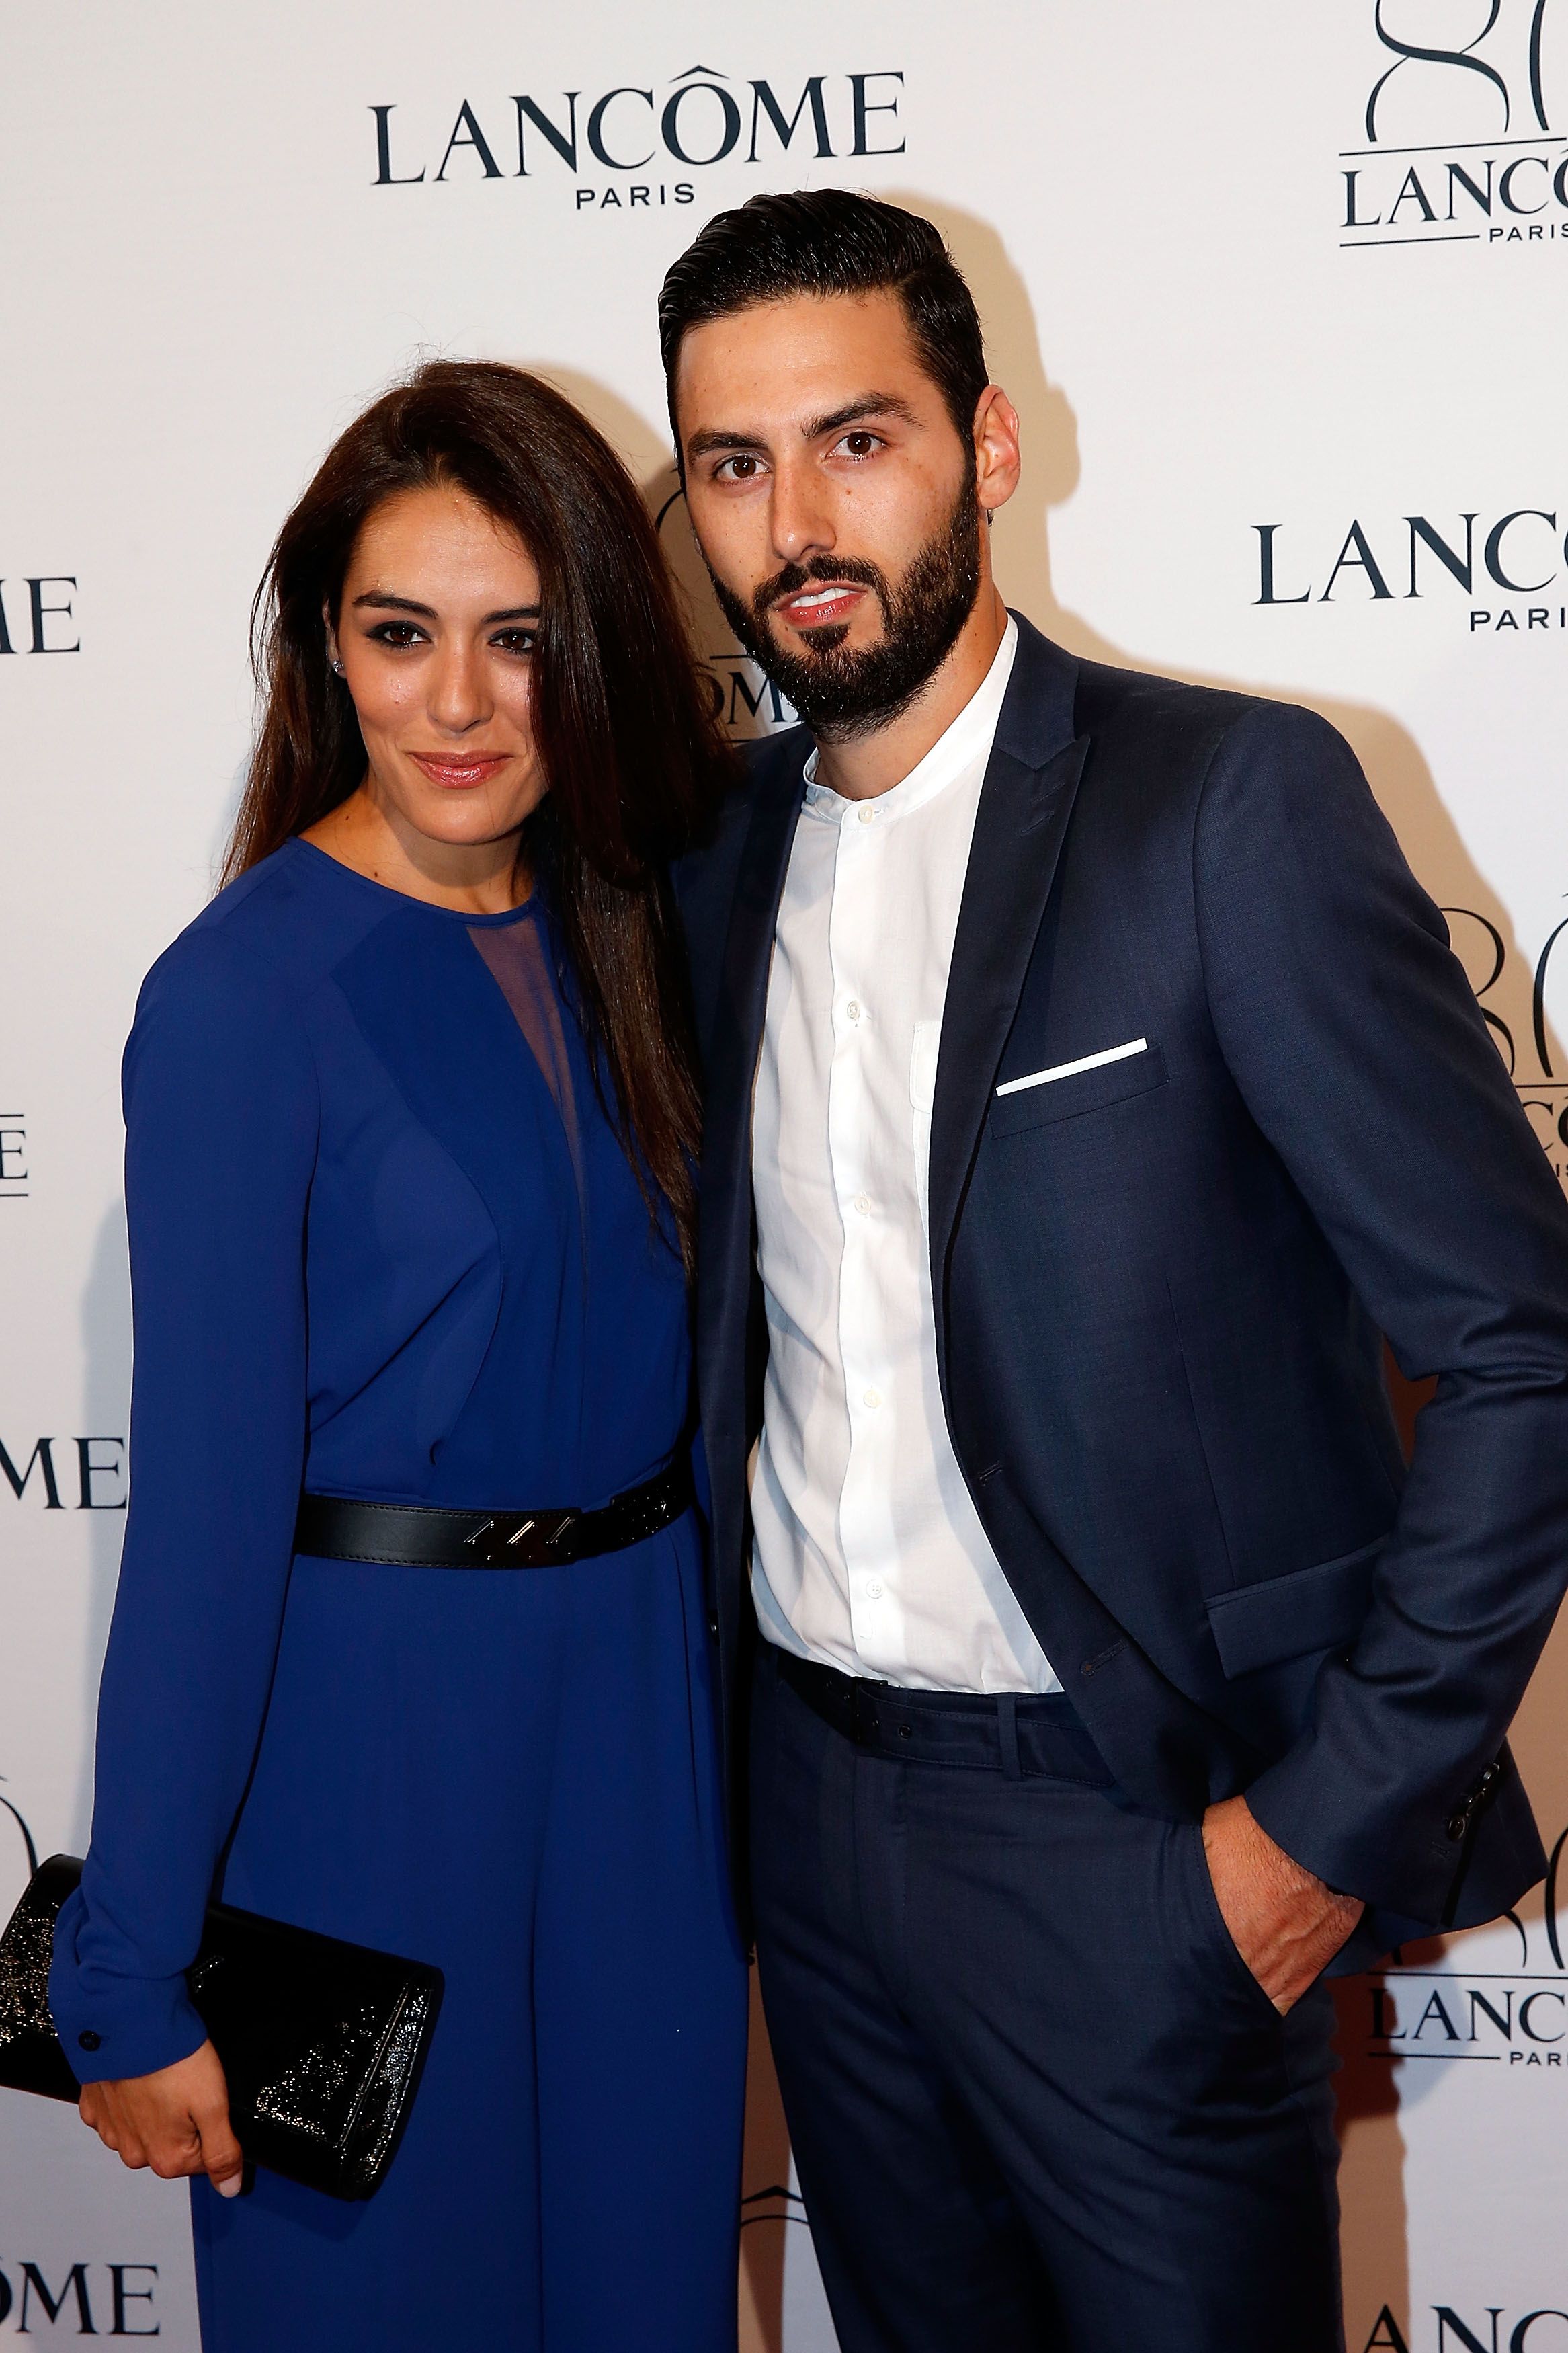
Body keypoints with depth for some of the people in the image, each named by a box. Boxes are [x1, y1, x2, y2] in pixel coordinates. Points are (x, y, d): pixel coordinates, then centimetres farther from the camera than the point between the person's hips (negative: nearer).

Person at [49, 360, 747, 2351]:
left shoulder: (620, 930, 2)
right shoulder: (245, 993, -16)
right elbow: (204, 1494, -17)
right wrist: (134, 1973, -13)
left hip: (645, 1688, 6)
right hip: (373, 1723, -5)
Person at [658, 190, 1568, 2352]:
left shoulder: (1235, 802, -14)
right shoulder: (718, 855, 5)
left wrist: (1337, 1817, -14)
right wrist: (727, 1730, 6)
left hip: (1130, 1835, -5)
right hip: (806, 1793, 6)